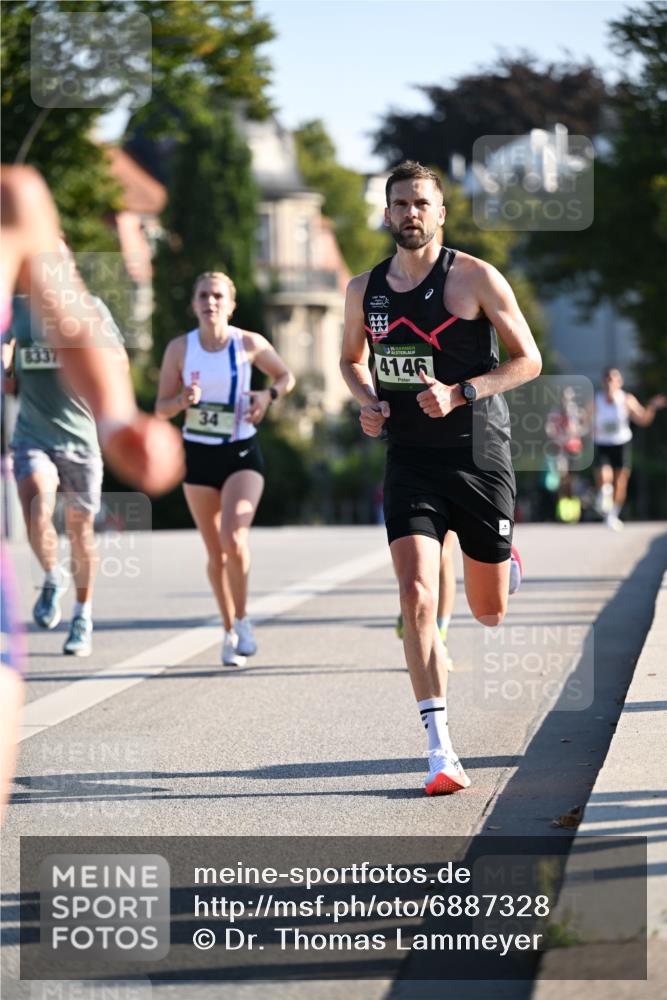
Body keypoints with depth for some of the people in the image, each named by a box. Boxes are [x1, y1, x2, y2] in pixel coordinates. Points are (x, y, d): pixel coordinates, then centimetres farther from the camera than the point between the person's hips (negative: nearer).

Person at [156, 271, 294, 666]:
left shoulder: (249, 344, -5)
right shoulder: (180, 348, -3)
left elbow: (286, 377, 11)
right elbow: (161, 409, 1)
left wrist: (268, 395, -10)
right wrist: (184, 400, -20)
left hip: (242, 454, -2)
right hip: (199, 456, 2)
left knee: (234, 538, -21)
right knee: (216, 553, 7)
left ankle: (243, 620, -1)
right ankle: (230, 631, 24)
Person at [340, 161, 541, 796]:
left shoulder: (475, 278, -6)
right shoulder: (365, 290, 6)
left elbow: (528, 360, -3)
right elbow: (351, 358, 24)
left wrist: (459, 393, -17)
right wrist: (367, 403, 3)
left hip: (479, 458, -2)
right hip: (409, 460, 2)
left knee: (489, 612, 10)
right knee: (416, 598, -16)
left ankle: (504, 566, 50)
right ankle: (440, 751, -14)